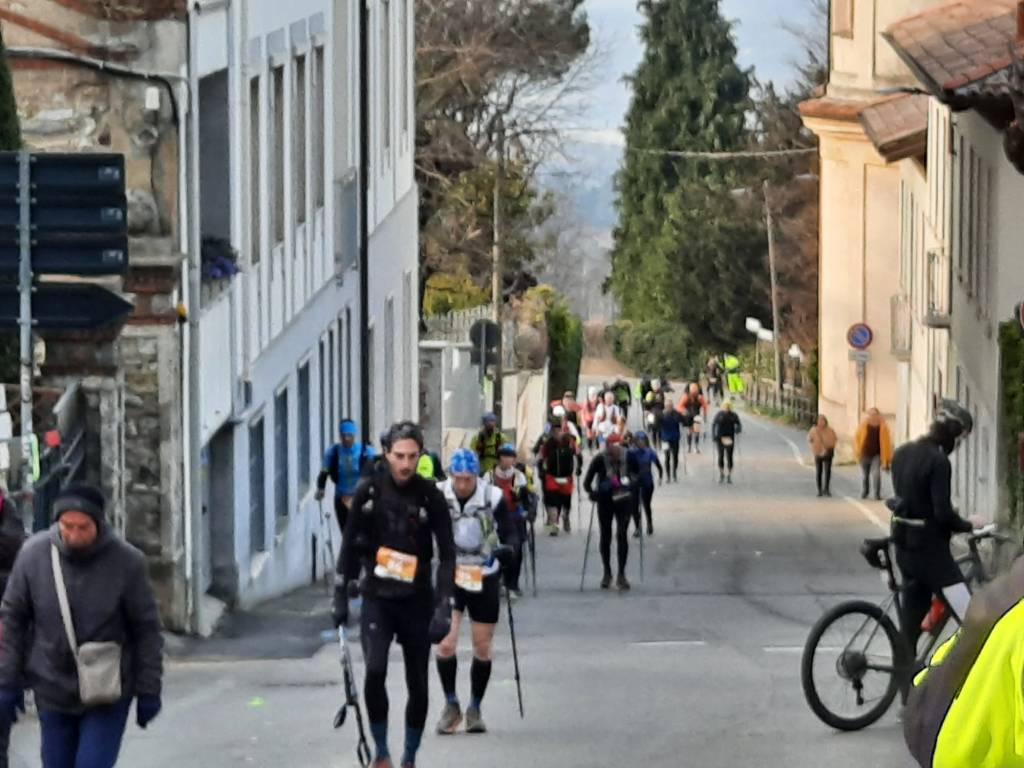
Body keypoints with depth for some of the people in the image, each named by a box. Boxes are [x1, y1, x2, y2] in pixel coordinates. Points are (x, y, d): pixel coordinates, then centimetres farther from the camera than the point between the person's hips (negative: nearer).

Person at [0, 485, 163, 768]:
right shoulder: (33, 554, -7)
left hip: (108, 697, -3)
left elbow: (147, 629, -4)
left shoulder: (127, 561, -13)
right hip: (53, 694, 3)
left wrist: (149, 690, -3)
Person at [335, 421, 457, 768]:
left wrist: (443, 607, -14)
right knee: (375, 671, -20)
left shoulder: (430, 496, -7)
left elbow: (447, 554, -5)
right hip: (377, 597, 0)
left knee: (418, 685, 4)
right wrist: (341, 596, 5)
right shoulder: (369, 491, -4)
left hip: (417, 600, 0)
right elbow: (350, 545, 6)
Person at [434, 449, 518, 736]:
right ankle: (451, 705, 7)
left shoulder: (493, 498, -14)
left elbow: (511, 533, -9)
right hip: (449, 576, 0)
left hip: (484, 577, 0)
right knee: (445, 644, -12)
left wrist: (507, 549, -30)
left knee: (482, 648, 7)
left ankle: (475, 709, 24)